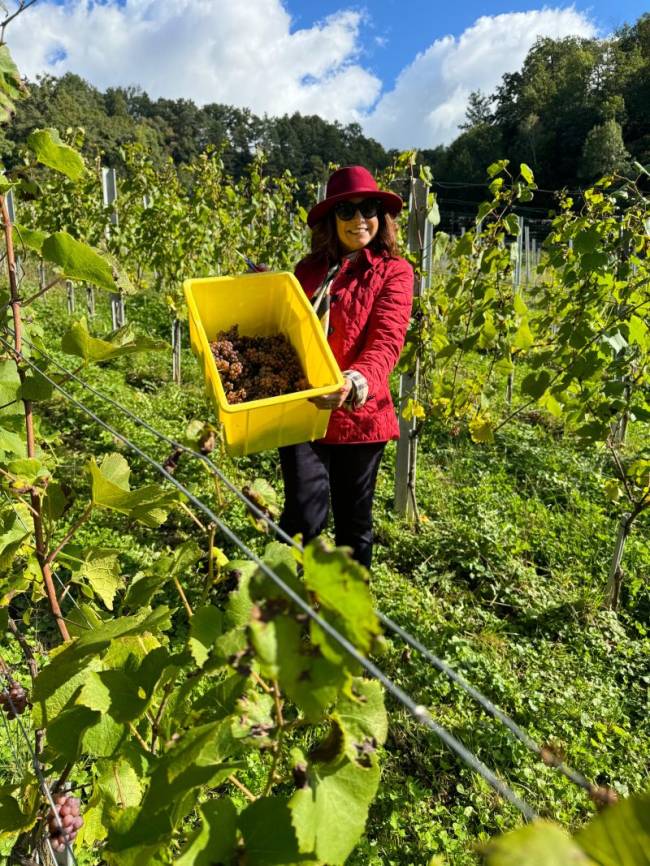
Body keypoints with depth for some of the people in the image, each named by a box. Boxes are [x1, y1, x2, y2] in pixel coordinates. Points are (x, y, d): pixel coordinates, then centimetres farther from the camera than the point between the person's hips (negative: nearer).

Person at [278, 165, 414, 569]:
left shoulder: (393, 271, -2)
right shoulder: (309, 269, 9)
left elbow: (387, 341, -17)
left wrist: (355, 383, -36)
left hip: (359, 414, -1)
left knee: (355, 521, 14)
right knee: (305, 517, -7)